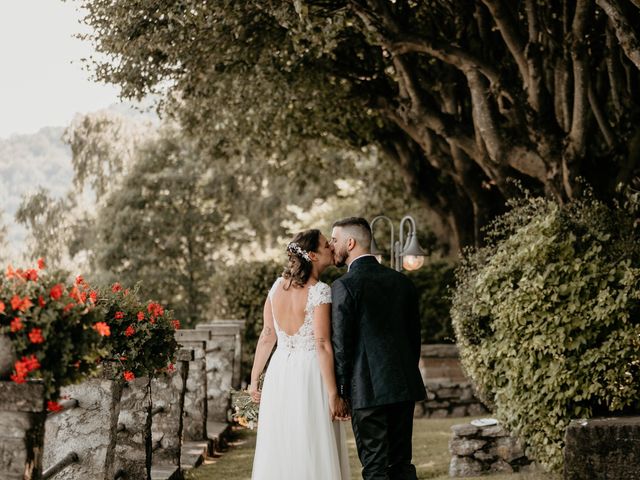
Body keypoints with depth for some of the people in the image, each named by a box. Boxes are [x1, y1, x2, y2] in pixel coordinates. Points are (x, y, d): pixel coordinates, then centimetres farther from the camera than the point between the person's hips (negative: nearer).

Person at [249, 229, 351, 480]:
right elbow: (322, 345, -17)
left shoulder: (277, 286, 5)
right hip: (310, 374, -6)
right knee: (313, 454, 1)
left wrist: (254, 379, 15)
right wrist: (334, 395, -15)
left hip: (278, 374, 6)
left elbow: (267, 336, 7)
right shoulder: (320, 291, -13)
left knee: (278, 451, 11)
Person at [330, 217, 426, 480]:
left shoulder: (344, 285, -10)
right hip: (404, 387, 6)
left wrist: (340, 390, -2)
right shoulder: (402, 281, 10)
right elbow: (414, 336, 14)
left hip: (367, 389, -6)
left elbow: (341, 344, -10)